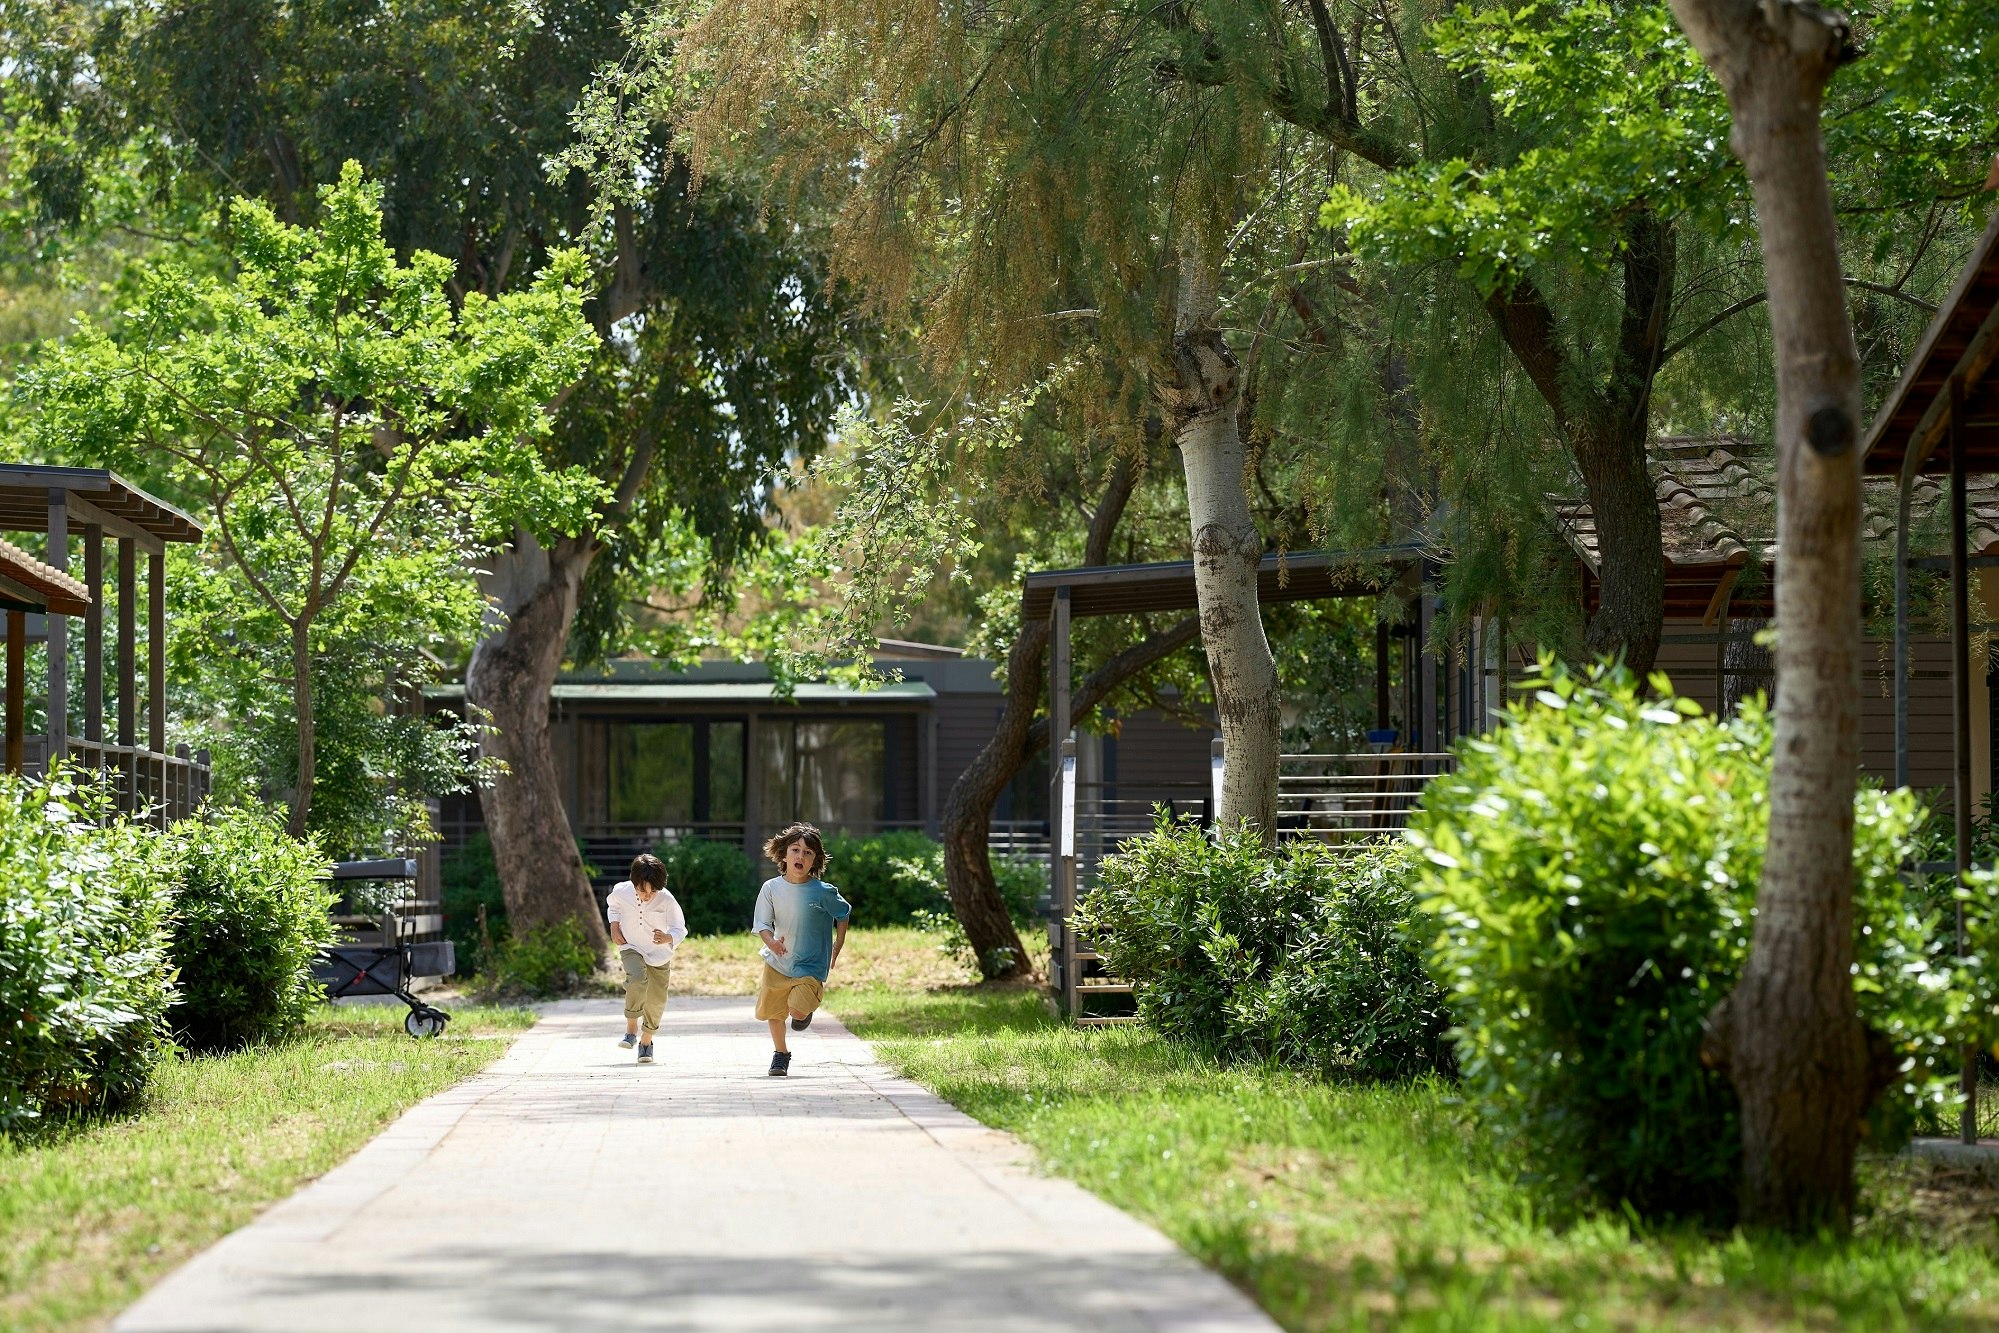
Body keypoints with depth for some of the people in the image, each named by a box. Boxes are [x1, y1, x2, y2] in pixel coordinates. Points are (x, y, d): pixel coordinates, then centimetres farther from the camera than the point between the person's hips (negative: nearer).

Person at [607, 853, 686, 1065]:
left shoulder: (666, 900, -21)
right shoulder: (622, 892, -15)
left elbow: (679, 929, -12)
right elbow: (612, 905, 10)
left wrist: (667, 938, -34)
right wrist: (614, 926, -4)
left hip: (659, 954, 1)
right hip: (631, 948, -1)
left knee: (656, 1000, 5)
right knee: (637, 978, -31)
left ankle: (646, 1041, 31)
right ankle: (631, 1028, -14)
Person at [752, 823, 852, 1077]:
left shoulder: (822, 892, -13)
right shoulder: (771, 888, -9)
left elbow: (843, 914, 4)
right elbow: (762, 923, -9)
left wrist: (837, 948, 2)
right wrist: (771, 942, -30)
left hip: (810, 967, -3)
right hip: (777, 964, 3)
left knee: (797, 1010, -20)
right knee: (772, 1011, 13)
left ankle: (806, 1010, 18)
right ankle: (780, 1053, 37)